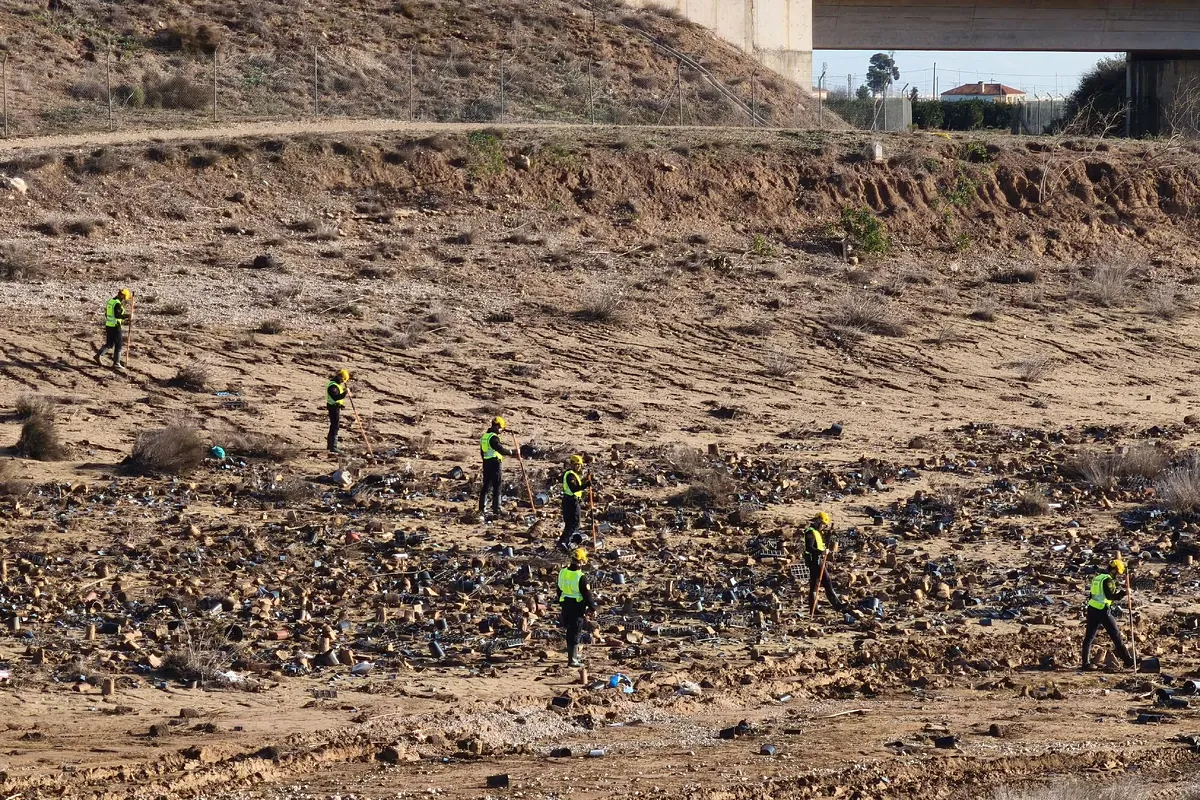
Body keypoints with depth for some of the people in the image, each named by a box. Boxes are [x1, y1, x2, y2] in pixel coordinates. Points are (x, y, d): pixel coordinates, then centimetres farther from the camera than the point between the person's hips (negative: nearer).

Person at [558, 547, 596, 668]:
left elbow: (559, 590, 13)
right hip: (577, 607, -7)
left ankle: (574, 655, 34)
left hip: (566, 605, 7)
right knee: (575, 633, -1)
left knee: (570, 631, 20)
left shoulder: (563, 573, 1)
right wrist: (592, 607, -1)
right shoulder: (581, 577, -21)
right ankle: (572, 659, 0)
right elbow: (587, 594, -15)